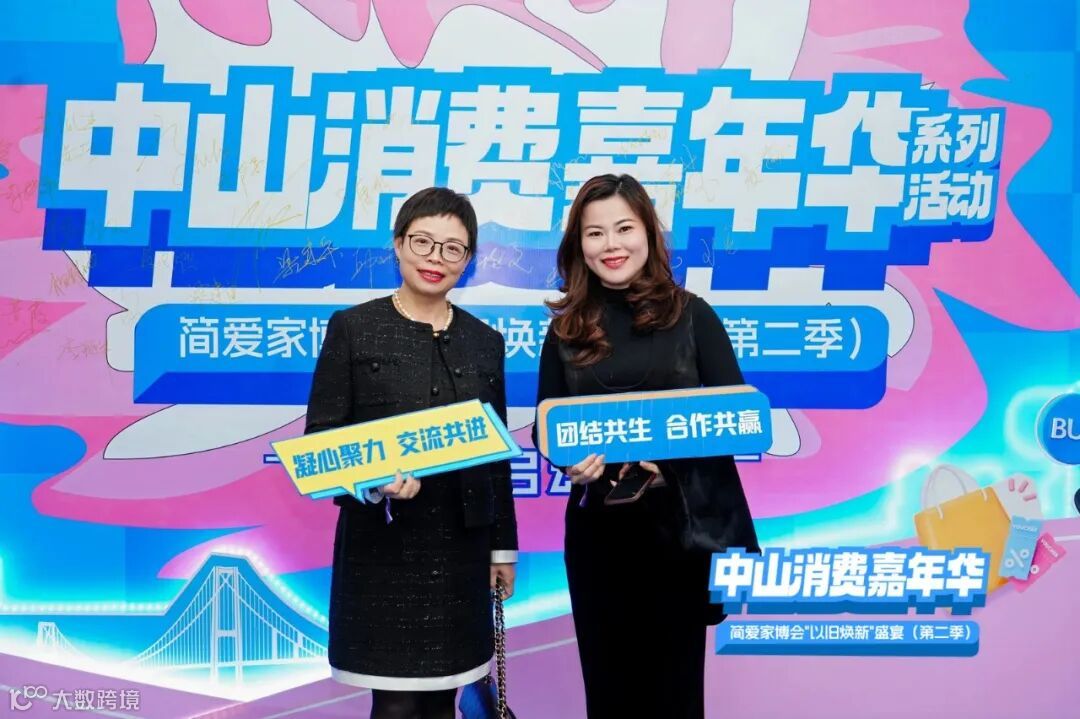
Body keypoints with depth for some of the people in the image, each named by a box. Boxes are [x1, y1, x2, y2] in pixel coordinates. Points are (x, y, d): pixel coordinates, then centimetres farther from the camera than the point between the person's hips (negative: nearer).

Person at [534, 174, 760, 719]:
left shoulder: (691, 315, -1)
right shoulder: (566, 329, 4)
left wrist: (670, 457, -19)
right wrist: (569, 461, -15)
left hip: (681, 522, -1)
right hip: (597, 527, 2)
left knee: (675, 675, 10)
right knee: (607, 674, 12)